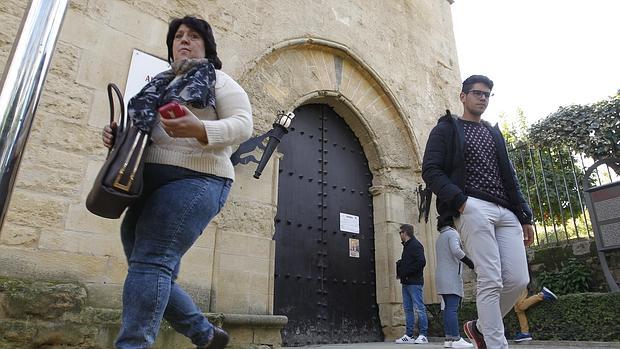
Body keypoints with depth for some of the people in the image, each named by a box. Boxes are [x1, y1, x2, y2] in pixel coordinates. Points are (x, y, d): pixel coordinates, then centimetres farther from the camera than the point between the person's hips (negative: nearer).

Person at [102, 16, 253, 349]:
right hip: (147, 183, 7)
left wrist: (199, 129, -23)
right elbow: (138, 129, 26)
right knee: (155, 271, 5)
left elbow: (243, 124, -5)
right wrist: (116, 136, 3)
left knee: (150, 262, -19)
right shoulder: (158, 85, 27)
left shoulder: (218, 80, 8)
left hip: (194, 179, -7)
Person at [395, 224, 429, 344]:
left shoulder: (416, 245, -10)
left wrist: (405, 272, -17)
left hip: (415, 282, -9)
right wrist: (400, 268, 4)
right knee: (408, 309, 10)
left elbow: (421, 262, -20)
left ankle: (423, 335, 3)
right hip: (406, 282, 9)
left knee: (419, 308, -3)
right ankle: (409, 335, 15)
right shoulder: (406, 246, 19)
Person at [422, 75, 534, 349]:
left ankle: (480, 326, 18)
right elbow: (430, 170, -2)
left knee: (518, 279, -3)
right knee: (491, 280, -12)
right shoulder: (446, 129, 11)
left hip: (506, 211, 6)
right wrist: (458, 200, -16)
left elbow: (510, 178, 26)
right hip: (472, 208, -6)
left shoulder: (494, 134, 29)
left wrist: (525, 216, 17)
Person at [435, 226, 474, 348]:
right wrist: (470, 262, -13)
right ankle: (456, 339, -14)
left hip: (441, 277, 8)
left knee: (448, 307, 6)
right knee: (453, 308, -12)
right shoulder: (453, 233, -5)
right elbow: (456, 250, -21)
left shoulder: (440, 236, 22)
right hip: (451, 277, -8)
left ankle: (449, 338, 5)